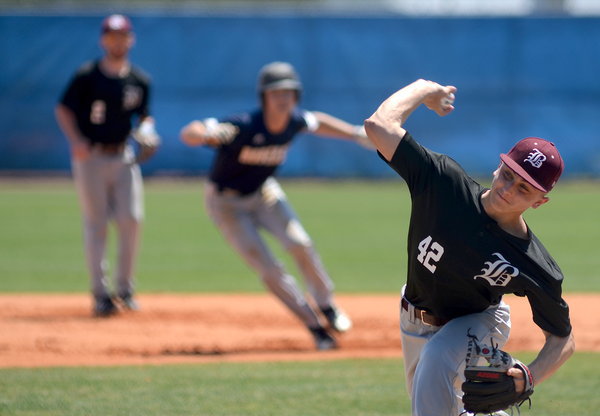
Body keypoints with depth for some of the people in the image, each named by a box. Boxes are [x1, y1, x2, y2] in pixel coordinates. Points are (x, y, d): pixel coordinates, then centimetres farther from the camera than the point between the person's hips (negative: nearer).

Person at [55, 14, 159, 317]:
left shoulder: (139, 81, 5)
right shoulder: (86, 76, -7)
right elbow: (63, 110, -4)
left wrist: (146, 131, -7)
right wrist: (76, 141, -19)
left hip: (123, 156, 3)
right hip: (90, 156, -3)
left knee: (131, 219, -5)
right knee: (96, 224, -3)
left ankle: (124, 288, 10)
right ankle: (100, 293, 2)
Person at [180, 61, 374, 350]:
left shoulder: (295, 122, -15)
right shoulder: (243, 126, -34)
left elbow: (316, 122, 11)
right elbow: (187, 134, -42)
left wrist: (356, 134, 8)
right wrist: (207, 134, -64)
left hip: (263, 193, 4)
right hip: (227, 203, -4)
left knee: (299, 244, -16)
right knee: (268, 268, -11)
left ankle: (327, 306, 7)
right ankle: (314, 325, 4)